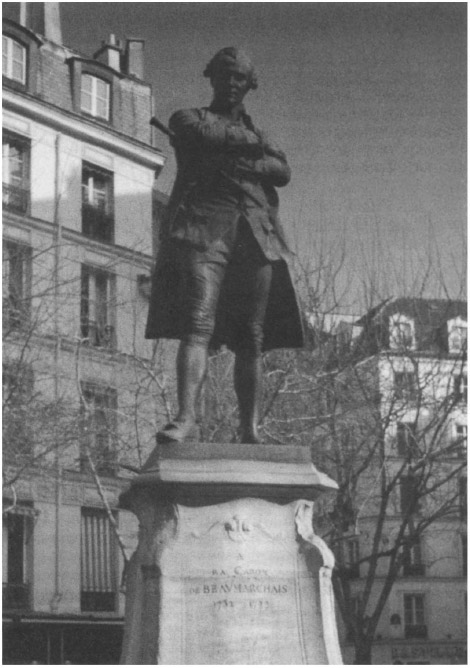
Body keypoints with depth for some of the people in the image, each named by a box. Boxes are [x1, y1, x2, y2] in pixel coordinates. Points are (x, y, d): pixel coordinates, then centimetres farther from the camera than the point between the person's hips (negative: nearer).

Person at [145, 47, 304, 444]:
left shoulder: (257, 134, 28)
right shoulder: (188, 119, 18)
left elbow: (283, 173, 9)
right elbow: (205, 134, -6)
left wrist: (240, 163, -5)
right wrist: (253, 142, 7)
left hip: (256, 239, 4)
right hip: (203, 229, -3)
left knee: (252, 341, -1)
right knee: (196, 325, -19)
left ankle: (251, 431, 1)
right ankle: (186, 419, -27)